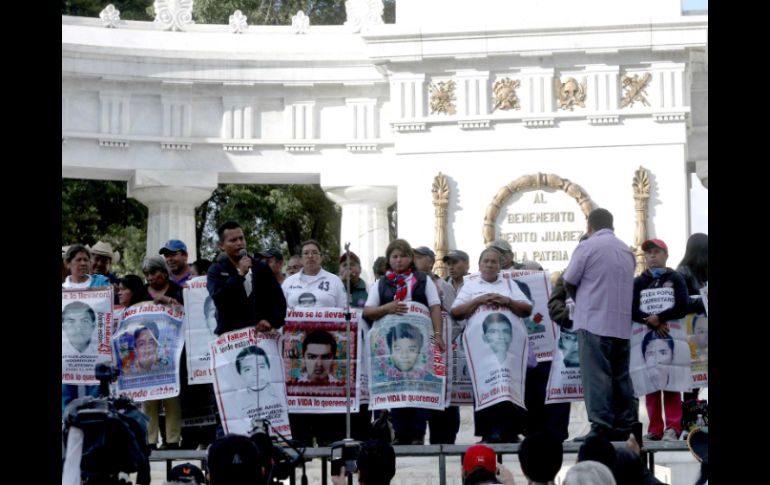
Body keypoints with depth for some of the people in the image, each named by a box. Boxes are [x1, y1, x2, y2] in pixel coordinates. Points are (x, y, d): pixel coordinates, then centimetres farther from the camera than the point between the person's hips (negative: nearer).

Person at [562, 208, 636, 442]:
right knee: (620, 376, 10)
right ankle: (623, 427, 11)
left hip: (594, 321, -6)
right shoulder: (626, 251, 13)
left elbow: (569, 283, -1)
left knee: (597, 375, -7)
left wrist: (580, 300, 19)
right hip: (622, 323, 6)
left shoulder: (587, 246, -5)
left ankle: (601, 427, -12)